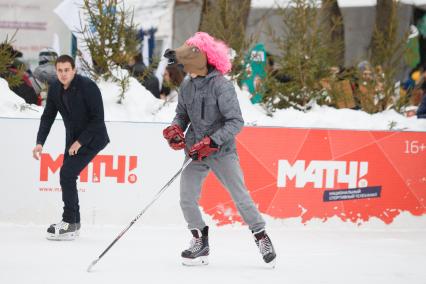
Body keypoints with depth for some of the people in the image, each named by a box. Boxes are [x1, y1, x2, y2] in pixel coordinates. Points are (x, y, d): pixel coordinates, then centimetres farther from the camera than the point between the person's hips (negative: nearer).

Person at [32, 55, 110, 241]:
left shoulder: (87, 87, -22)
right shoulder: (55, 89, -2)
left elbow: (98, 119, -21)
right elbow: (48, 117, 4)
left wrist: (80, 141, -23)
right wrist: (40, 142, -8)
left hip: (92, 138, -7)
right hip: (73, 138, 7)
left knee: (67, 173, -17)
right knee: (67, 176, 7)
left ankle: (69, 223, -13)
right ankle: (73, 223, 19)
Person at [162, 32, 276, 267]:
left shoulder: (221, 86, -17)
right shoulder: (187, 85, 2)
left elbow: (236, 122, -19)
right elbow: (182, 114, 17)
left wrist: (211, 142, -23)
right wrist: (175, 129, -5)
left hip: (221, 150, -5)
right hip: (195, 151, 5)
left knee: (240, 197, -5)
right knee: (187, 199, -3)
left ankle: (261, 236, 12)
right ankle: (200, 240, 16)